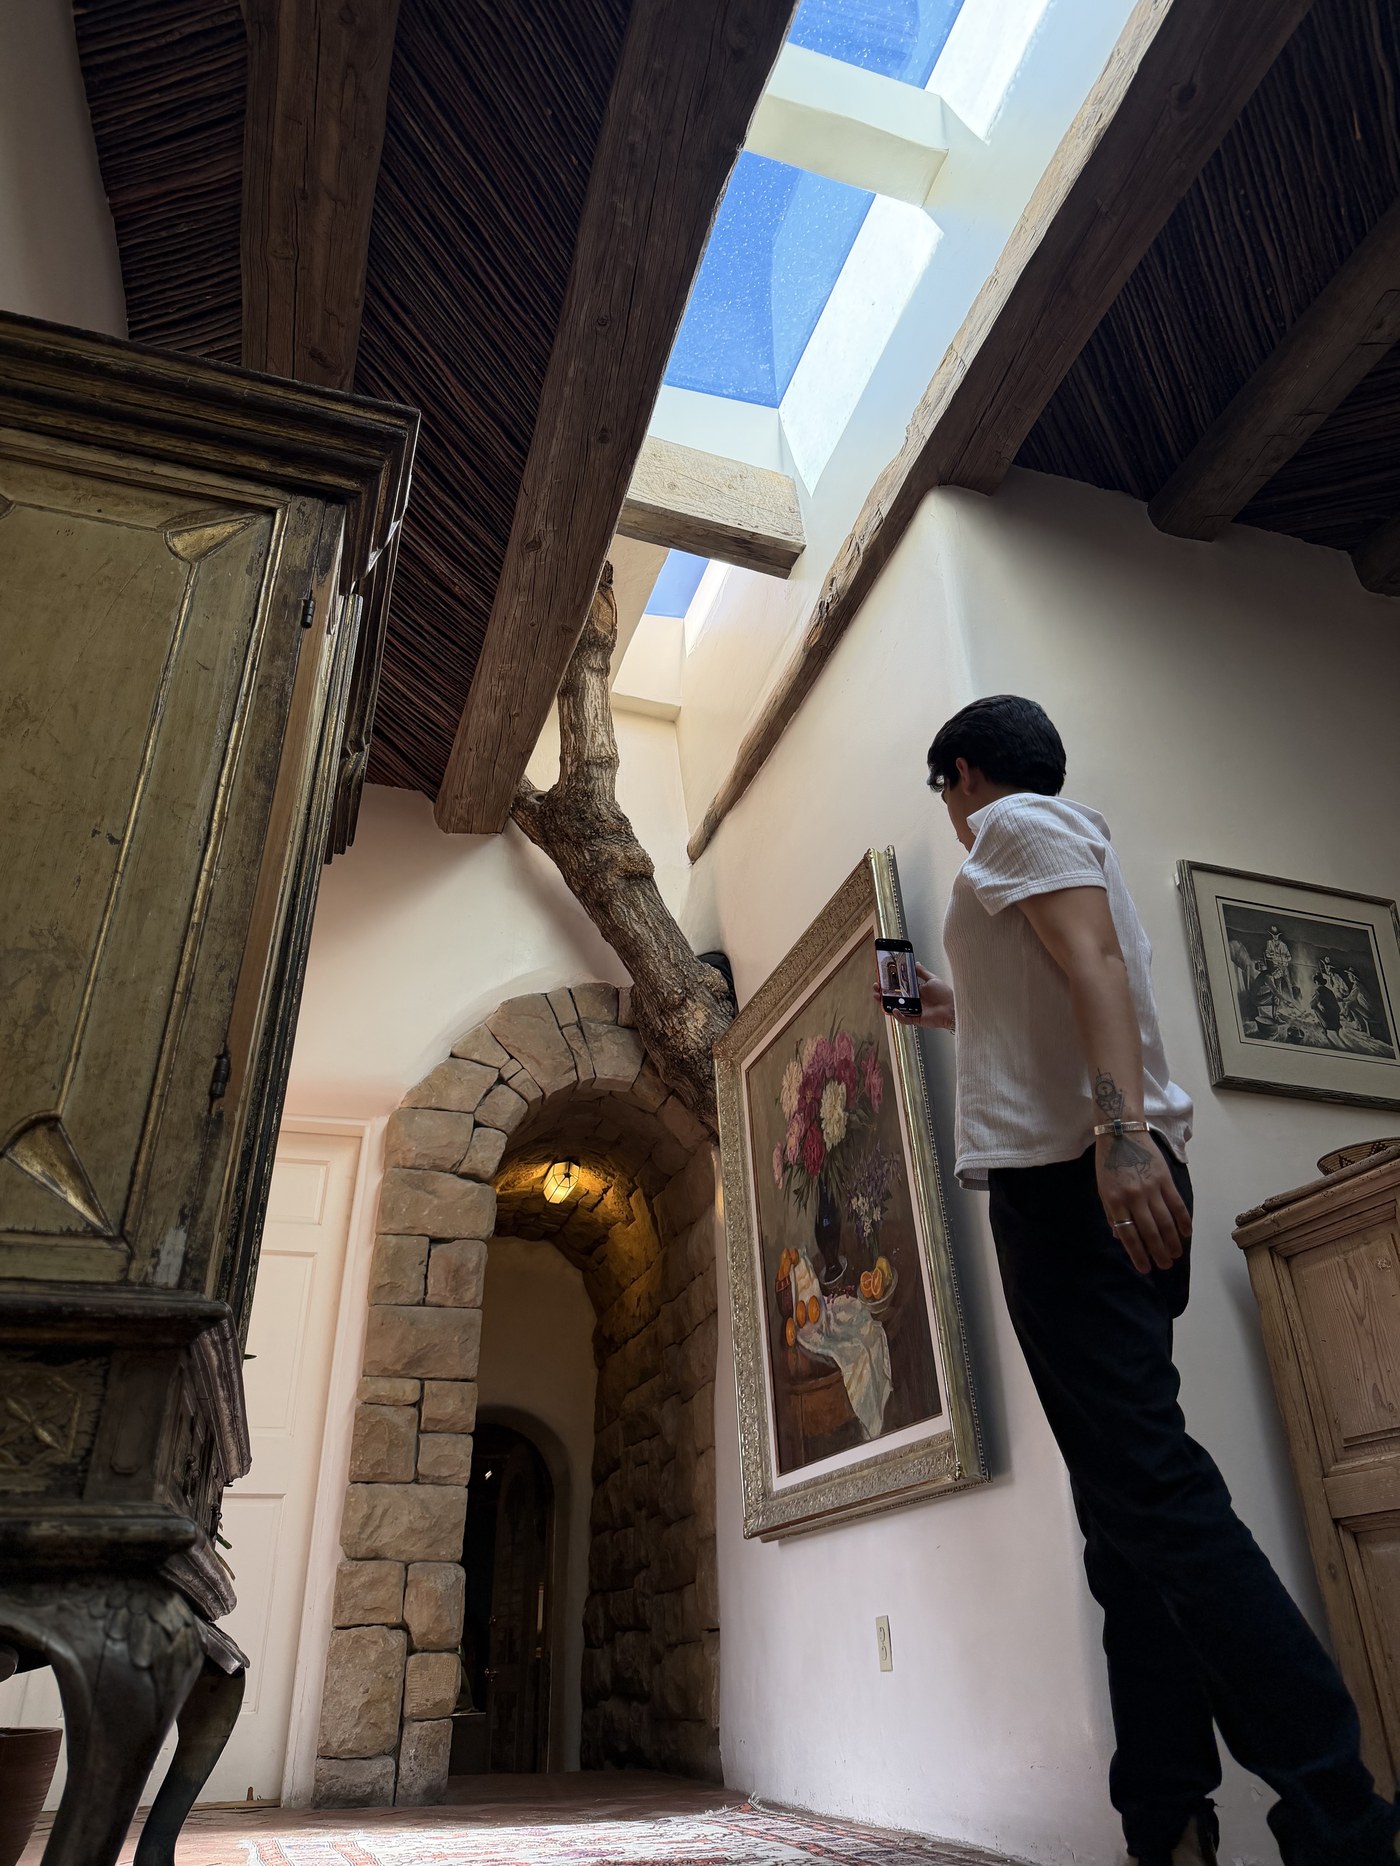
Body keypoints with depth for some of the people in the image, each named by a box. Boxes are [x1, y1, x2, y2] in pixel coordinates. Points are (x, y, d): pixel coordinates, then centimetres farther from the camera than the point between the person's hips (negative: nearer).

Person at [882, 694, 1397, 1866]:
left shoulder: (1016, 820, 2)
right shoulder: (1070, 836, 30)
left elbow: (1095, 964, -17)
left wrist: (1119, 1130, -30)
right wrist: (954, 1015, 46)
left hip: (1071, 1175, -10)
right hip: (1112, 1182, 10)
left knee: (1146, 1485, -15)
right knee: (1129, 1500, 7)